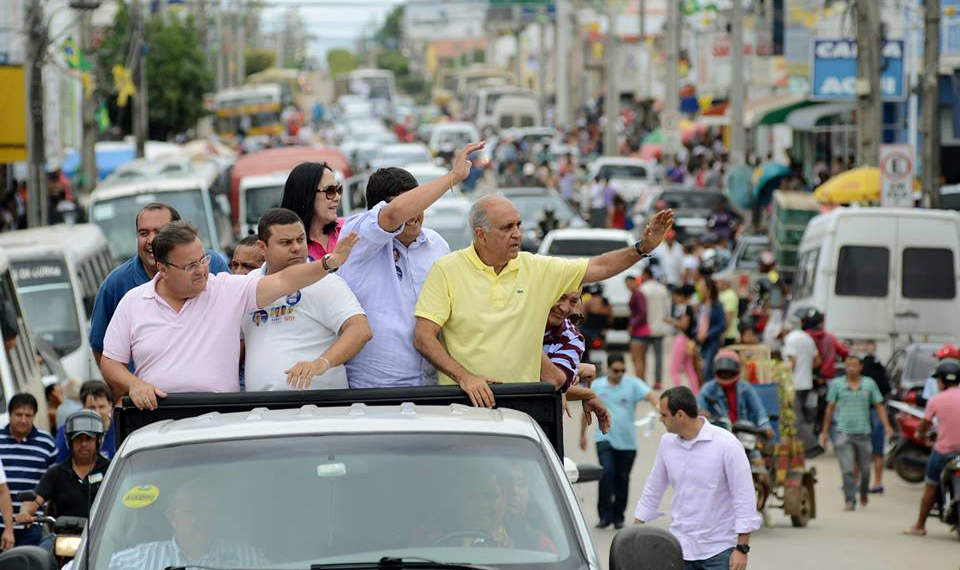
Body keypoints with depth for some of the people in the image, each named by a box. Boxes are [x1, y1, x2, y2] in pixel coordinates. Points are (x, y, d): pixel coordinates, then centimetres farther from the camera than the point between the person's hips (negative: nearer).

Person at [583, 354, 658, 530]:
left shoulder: (633, 384, -2)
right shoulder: (596, 386, 4)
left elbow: (649, 394, -19)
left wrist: (657, 405, -41)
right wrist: (582, 435, 17)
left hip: (627, 441, 0)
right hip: (605, 438, 0)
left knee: (622, 479, 7)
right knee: (607, 472, -18)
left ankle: (618, 517, 21)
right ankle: (605, 514, -12)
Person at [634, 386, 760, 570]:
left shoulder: (727, 444, -13)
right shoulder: (667, 443, 4)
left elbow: (744, 498, -12)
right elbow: (652, 491, 16)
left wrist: (742, 549, -14)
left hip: (719, 550, -5)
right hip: (679, 548, 5)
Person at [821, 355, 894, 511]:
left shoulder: (869, 384, 4)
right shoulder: (837, 384, 3)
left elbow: (879, 406, 6)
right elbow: (830, 408, 8)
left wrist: (886, 425, -6)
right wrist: (825, 431, 8)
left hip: (863, 432, 1)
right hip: (844, 432, -1)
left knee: (865, 469, 10)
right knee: (847, 470, -10)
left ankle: (864, 495, 35)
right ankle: (850, 500, -7)